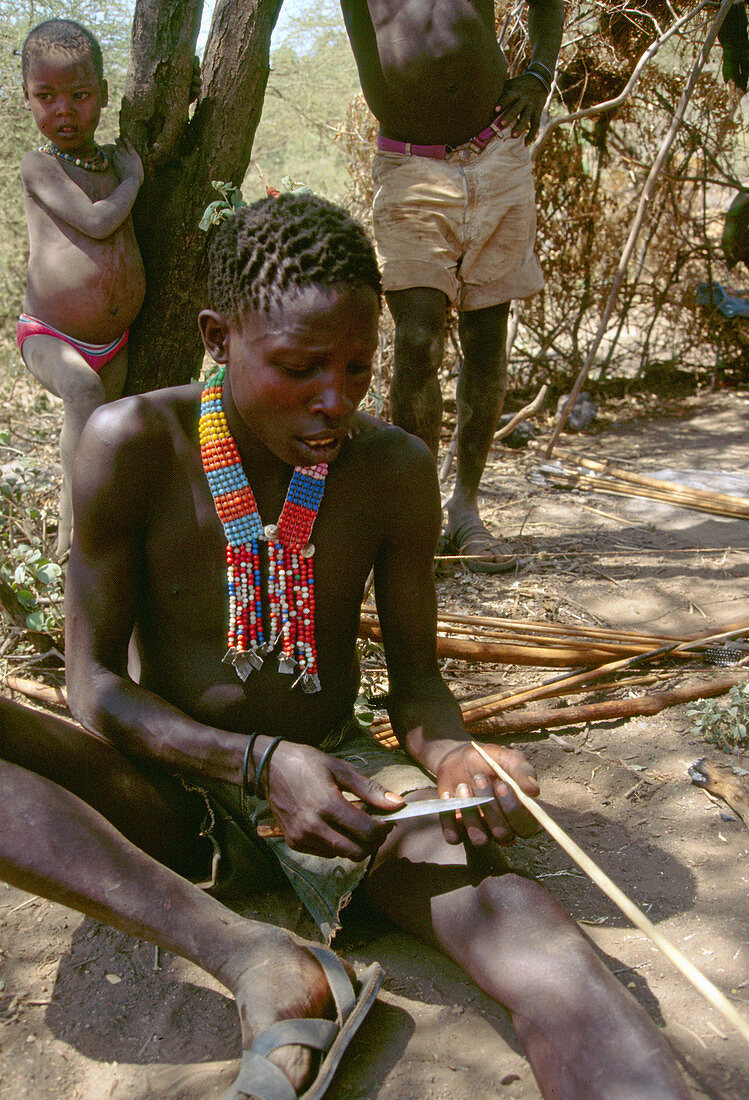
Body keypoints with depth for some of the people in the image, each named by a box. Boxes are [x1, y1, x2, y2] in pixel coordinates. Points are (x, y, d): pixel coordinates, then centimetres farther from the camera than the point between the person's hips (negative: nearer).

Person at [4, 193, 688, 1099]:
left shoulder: (395, 471, -7)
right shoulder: (133, 447, -14)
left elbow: (415, 681, 1)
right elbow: (94, 683, -11)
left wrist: (456, 758, -23)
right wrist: (261, 762, -27)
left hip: (339, 771, 1)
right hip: (175, 786, 0)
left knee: (523, 934, -31)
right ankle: (253, 960, -36)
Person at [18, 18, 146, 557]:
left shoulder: (118, 158, 7)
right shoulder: (38, 166, -10)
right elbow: (95, 221, -24)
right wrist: (133, 177, -8)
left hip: (115, 342, 6)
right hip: (49, 336, -6)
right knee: (83, 387, -37)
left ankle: (67, 542, 35)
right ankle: (80, 519, -33)